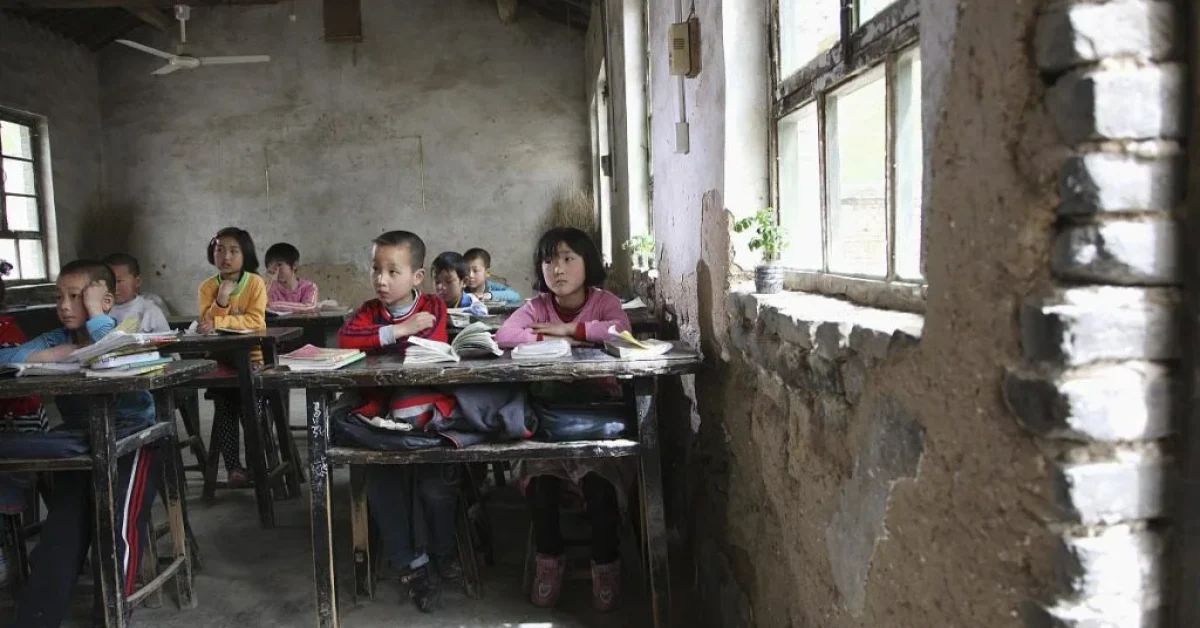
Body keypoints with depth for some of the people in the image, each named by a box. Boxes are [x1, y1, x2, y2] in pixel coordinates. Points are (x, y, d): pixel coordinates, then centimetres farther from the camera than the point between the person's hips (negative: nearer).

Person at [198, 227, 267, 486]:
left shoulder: (255, 282, -7)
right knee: (224, 408, -11)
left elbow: (256, 321, -17)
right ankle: (233, 466, -4)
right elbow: (207, 325, -9)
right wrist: (221, 301, -23)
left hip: (250, 357, -2)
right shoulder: (207, 286, 0)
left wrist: (218, 323, -22)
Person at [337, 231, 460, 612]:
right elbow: (345, 338, -14)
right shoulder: (371, 310, 6)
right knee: (383, 484, -12)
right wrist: (398, 330, -21)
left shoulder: (433, 308, -2)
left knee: (435, 487, -15)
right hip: (381, 414, 3)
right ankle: (411, 564, 7)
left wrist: (379, 339, -14)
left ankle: (440, 551, 16)